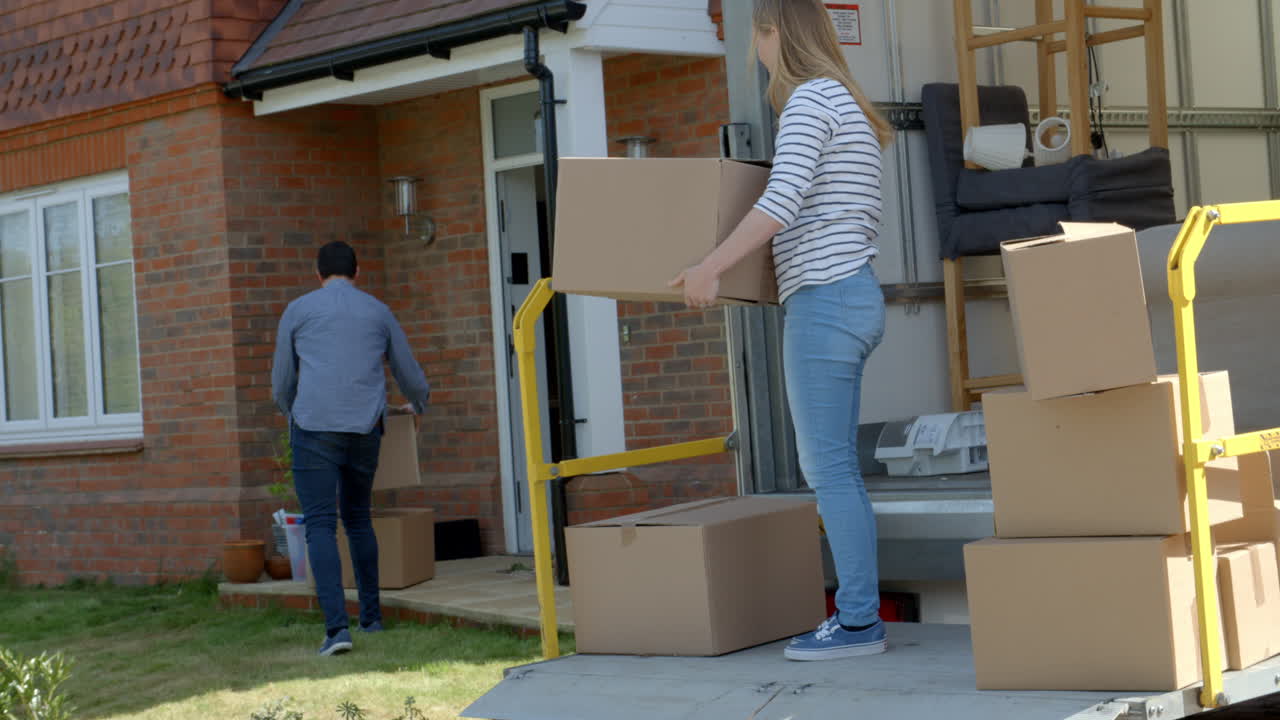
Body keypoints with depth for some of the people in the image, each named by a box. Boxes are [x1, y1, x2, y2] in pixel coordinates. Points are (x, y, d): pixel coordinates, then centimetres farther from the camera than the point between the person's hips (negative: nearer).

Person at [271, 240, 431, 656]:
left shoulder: (298, 311, 9)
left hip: (315, 430, -3)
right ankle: (370, 614, 27)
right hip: (365, 430, 3)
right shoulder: (378, 313, 15)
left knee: (320, 526, -5)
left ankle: (337, 626, -19)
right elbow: (412, 379, 22)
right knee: (357, 517, 22)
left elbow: (282, 386, 14)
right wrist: (418, 407, 46)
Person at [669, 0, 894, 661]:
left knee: (828, 466, -8)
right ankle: (856, 612, 11)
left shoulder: (810, 99, -9)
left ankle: (859, 621, -7)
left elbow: (782, 202, -20)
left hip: (823, 301, -10)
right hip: (853, 296, 10)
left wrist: (711, 267, -19)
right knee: (832, 467, 10)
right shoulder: (850, 108, 21)